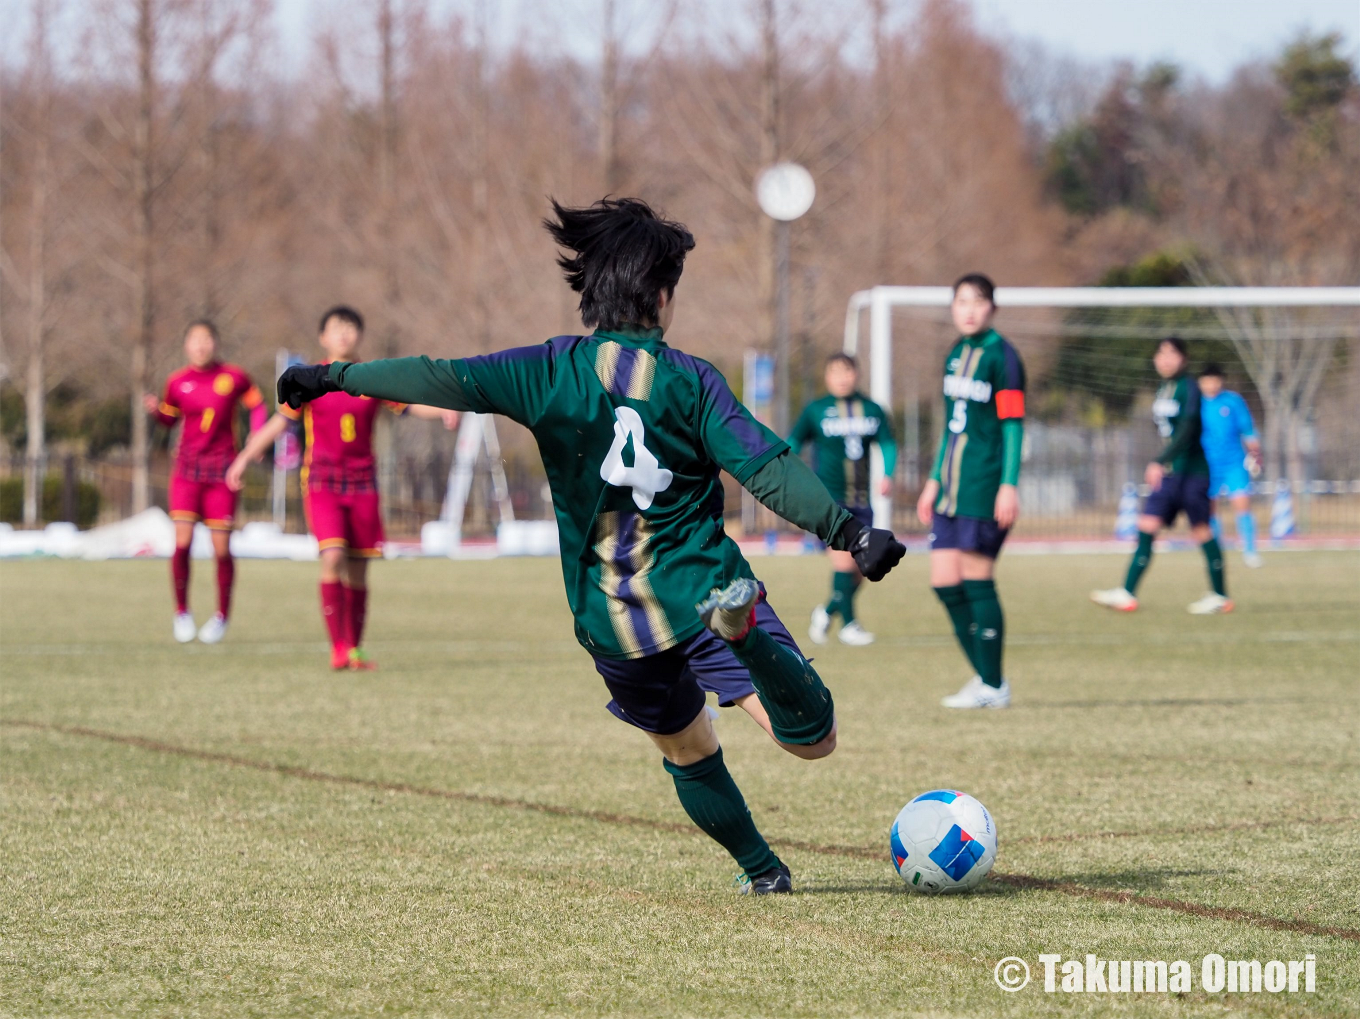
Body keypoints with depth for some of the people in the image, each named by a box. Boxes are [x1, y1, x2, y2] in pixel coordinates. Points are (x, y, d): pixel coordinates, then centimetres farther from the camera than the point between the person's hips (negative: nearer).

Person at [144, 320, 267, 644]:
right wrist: (156, 410, -7)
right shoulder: (177, 382, 2)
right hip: (187, 469, 1)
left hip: (222, 471, -1)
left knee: (222, 549, -2)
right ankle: (182, 612, 7)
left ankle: (222, 614, 18)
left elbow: (256, 404, 12)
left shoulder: (234, 378, -2)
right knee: (182, 542, -12)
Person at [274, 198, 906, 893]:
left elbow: (446, 381, -6)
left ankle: (761, 868, 26)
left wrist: (334, 378, 1)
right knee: (814, 739, -14)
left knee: (688, 752, 26)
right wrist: (848, 530, -12)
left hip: (612, 623, 3)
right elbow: (768, 470, -12)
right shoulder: (690, 380, -4)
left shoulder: (554, 370, -2)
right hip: (700, 586, -3)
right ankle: (740, 625, -37)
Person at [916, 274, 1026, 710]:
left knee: (976, 579, -7)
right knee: (944, 581, 3)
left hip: (985, 487, -8)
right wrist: (935, 479, 23)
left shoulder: (1001, 356, -7)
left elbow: (1013, 424, -10)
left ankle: (993, 686, -1)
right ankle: (984, 674, 14)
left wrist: (1009, 485, -16)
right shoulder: (955, 355, 16)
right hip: (953, 486, 8)